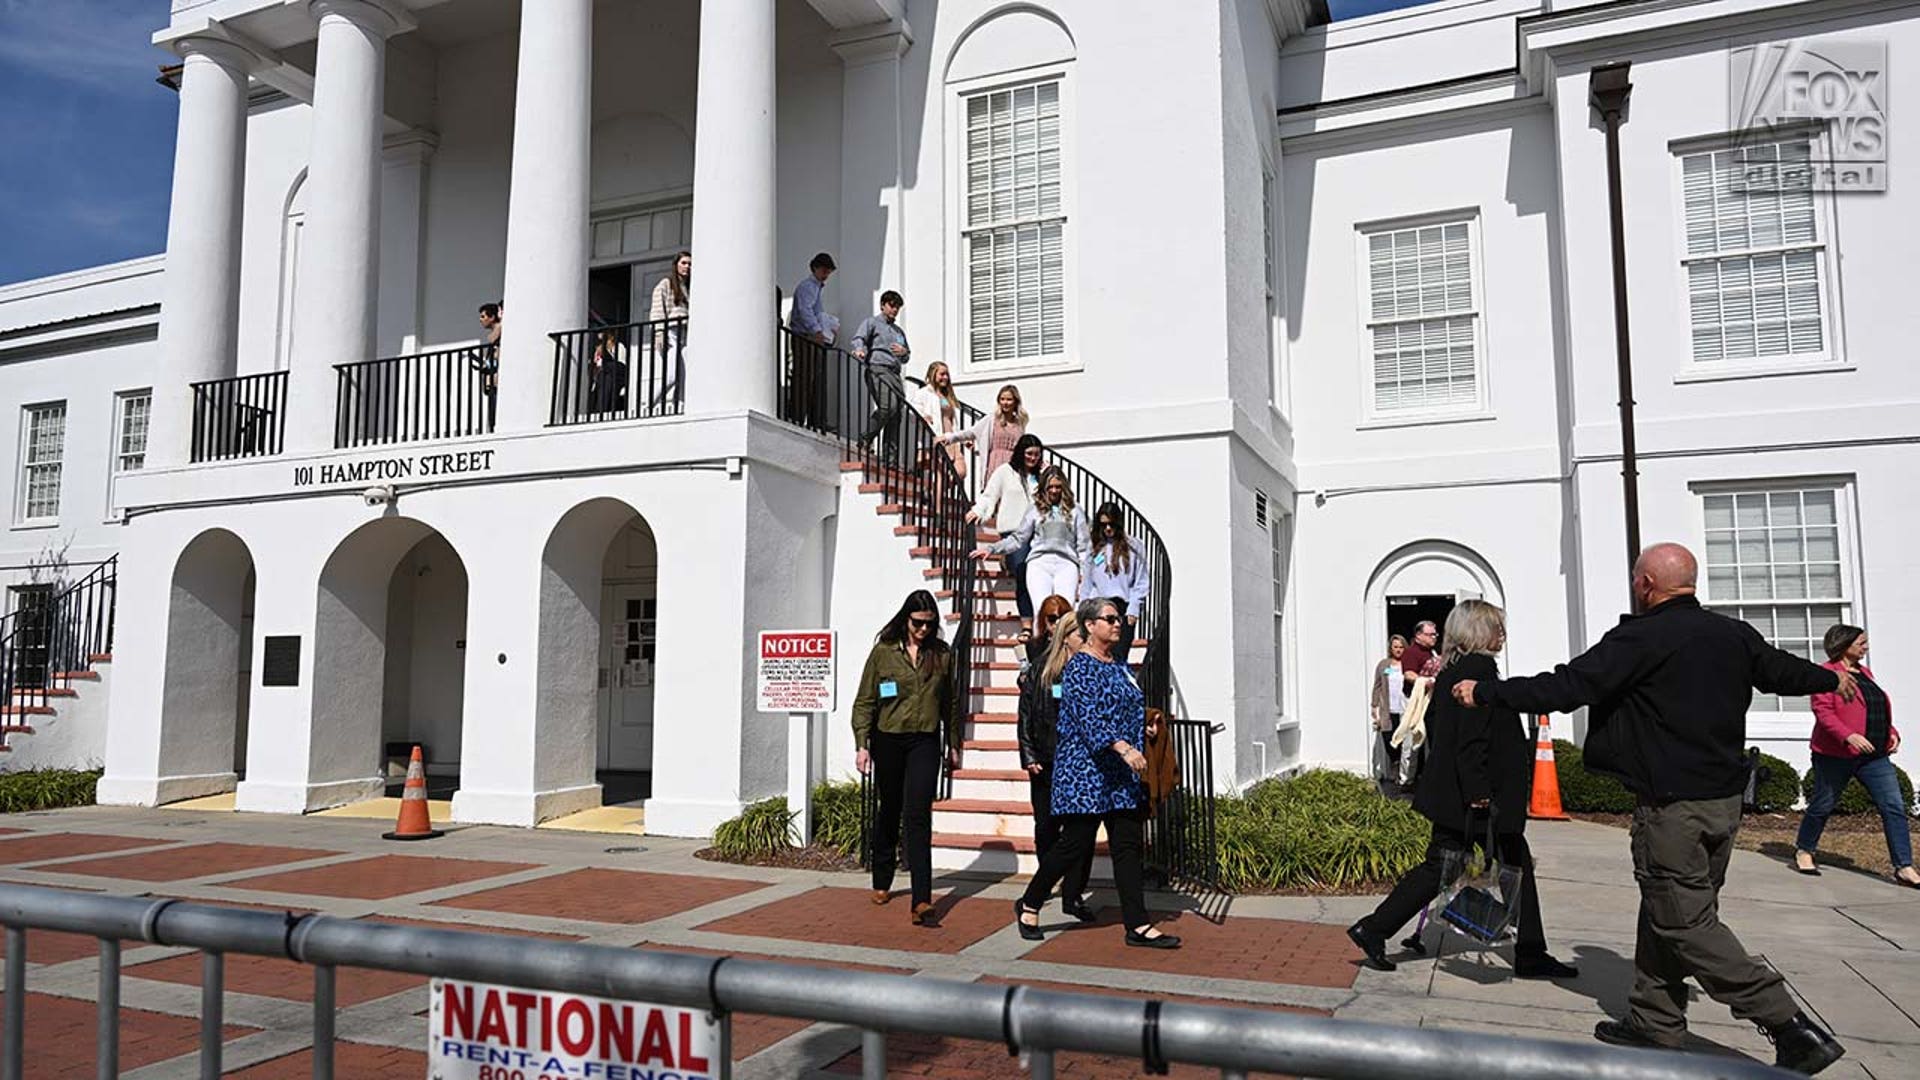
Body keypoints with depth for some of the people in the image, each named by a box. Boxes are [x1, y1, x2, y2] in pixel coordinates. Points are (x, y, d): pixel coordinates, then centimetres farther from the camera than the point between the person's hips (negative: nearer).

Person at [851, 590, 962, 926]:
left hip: (925, 742, 0)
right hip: (888, 740, 0)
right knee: (889, 813, 14)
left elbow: (949, 704, 13)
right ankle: (882, 883, 36)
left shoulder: (942, 654, 4)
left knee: (918, 816, -11)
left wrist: (954, 746, 15)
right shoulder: (883, 651, -2)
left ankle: (921, 901, -17)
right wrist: (862, 745, -8)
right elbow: (864, 701, 0)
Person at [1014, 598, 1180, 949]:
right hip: (1086, 768, -8)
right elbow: (1088, 716, -22)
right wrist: (1124, 748, -31)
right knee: (1076, 843, -4)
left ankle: (1138, 926, 7)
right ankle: (1029, 904, 14)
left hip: (1121, 773, 8)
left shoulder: (1120, 666, 16)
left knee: (1127, 846, 5)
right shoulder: (1079, 666, -11)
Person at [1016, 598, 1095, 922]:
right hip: (1047, 760, 1)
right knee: (1047, 824, 12)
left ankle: (1073, 893, 3)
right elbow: (1026, 713, 3)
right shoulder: (1040, 667, 1)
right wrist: (1029, 755, -2)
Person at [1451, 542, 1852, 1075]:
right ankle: (1654, 1022, 25)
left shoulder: (1642, 636, -15)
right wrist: (1831, 678, 47)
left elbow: (1564, 687, -20)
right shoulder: (1734, 635, 7)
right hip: (1724, 797, 8)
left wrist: (1484, 692, -12)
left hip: (1671, 803, -8)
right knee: (1665, 911, 17)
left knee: (1686, 922, 0)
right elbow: (1782, 671, 24)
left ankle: (1791, 1026, -4)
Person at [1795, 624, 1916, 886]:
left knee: (1894, 806, -3)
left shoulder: (1864, 672, 16)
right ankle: (1803, 851, 24)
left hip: (1874, 756, 7)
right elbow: (1822, 711, -18)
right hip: (1836, 754, -7)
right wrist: (1848, 735, -29)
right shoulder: (1827, 673, -9)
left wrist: (1892, 733, 8)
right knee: (1823, 805, 5)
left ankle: (1904, 868, -1)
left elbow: (1879, 709, 23)